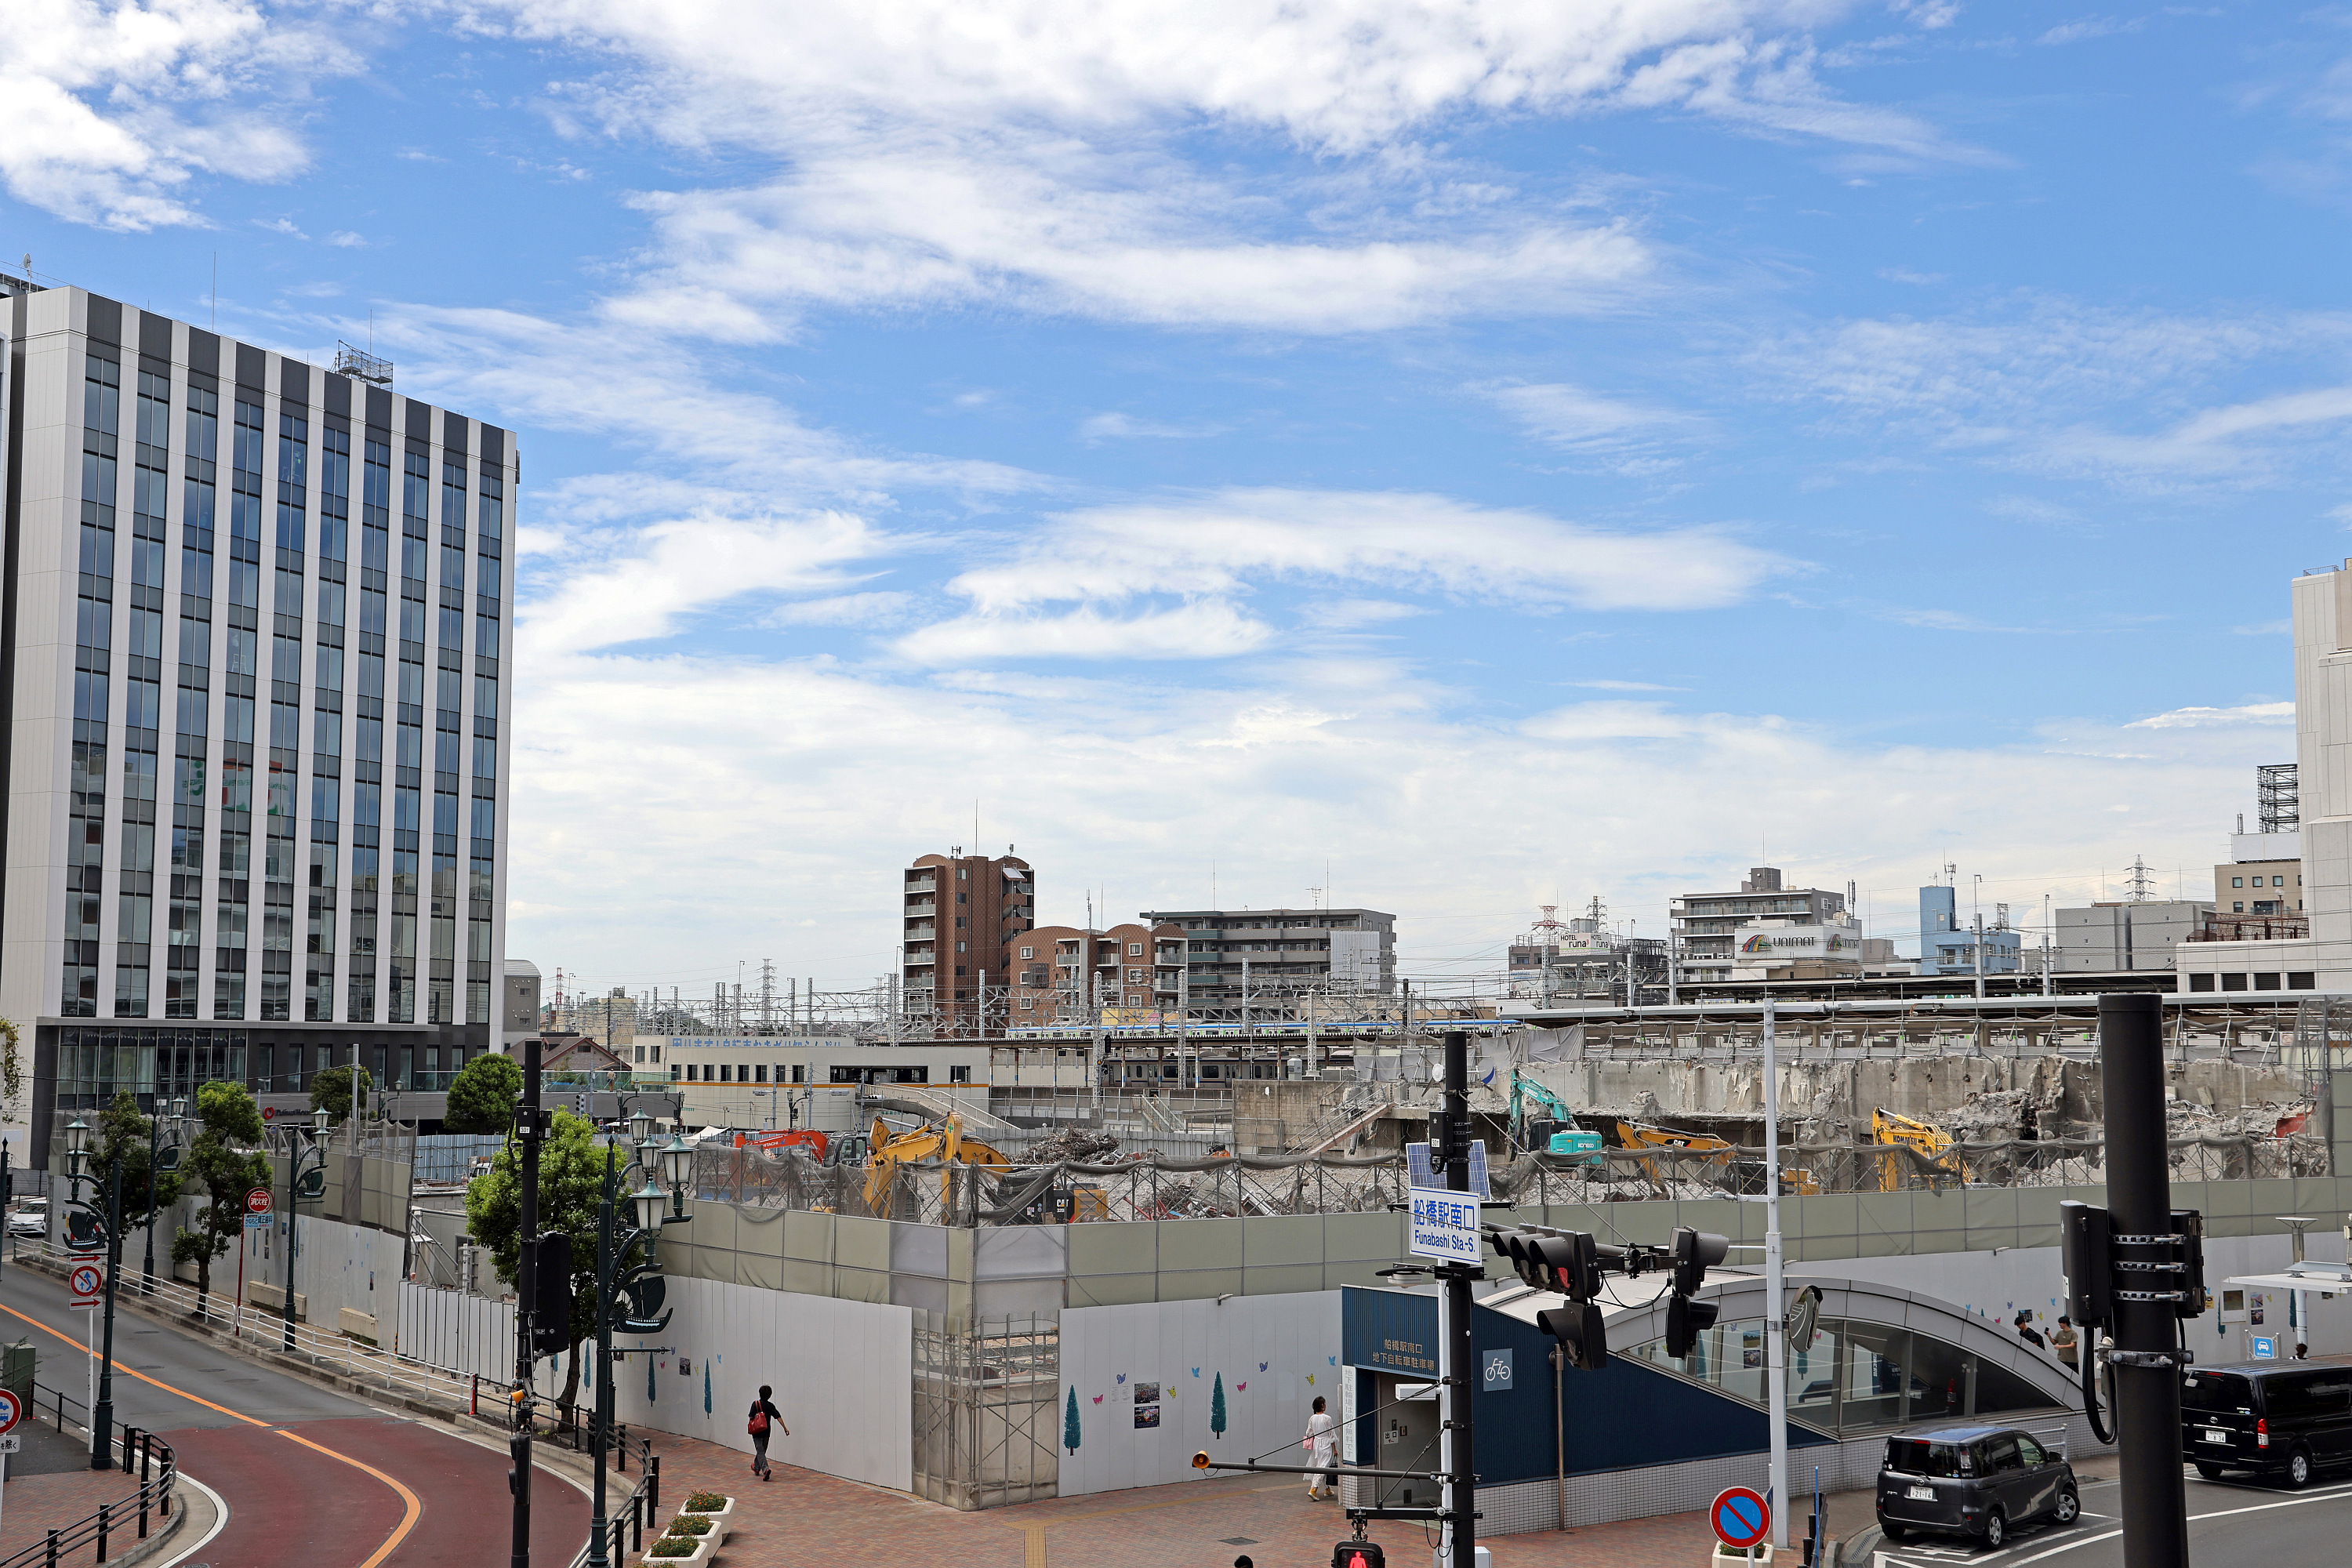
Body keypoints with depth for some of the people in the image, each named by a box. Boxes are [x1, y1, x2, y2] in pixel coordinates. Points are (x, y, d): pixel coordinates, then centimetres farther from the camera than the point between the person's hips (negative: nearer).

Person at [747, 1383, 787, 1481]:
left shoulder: (756, 1404, -9)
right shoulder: (770, 1406, 0)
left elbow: (752, 1417, -11)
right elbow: (778, 1417, -6)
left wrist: (750, 1427, 7)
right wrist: (785, 1428, -7)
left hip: (757, 1432, -4)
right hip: (767, 1432, 4)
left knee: (760, 1451, -6)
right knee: (762, 1450, 21)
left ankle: (765, 1469, -27)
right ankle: (757, 1468, 40)